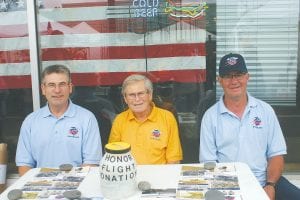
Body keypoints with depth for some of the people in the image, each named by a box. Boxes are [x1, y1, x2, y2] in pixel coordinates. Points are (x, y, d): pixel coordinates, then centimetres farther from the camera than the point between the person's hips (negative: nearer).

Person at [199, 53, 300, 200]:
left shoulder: (265, 110, 7)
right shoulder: (210, 116, 2)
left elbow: (276, 155, 6)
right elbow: (208, 161, 0)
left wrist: (270, 186, -9)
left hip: (265, 182, 2)